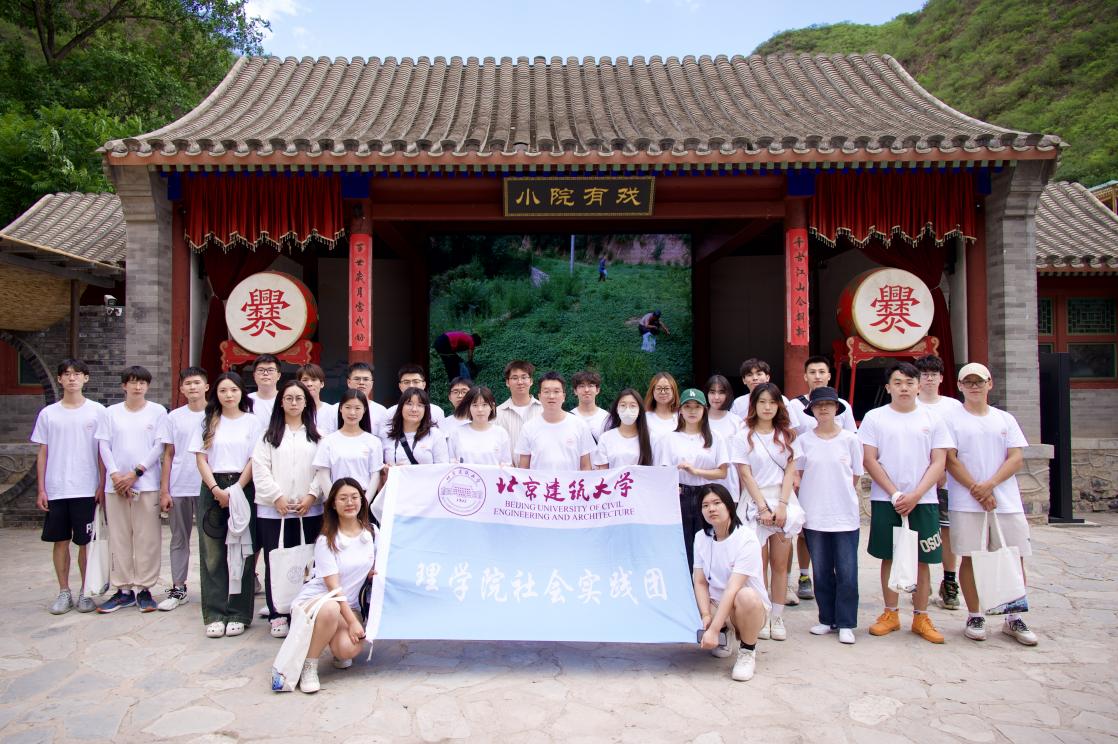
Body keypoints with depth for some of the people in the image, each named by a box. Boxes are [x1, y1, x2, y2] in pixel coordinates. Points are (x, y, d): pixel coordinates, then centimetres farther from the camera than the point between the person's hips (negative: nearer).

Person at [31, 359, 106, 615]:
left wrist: (102, 486, -3)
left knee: (86, 542, 3)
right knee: (60, 541, 8)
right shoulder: (48, 413, 6)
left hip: (87, 490, -2)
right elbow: (42, 453, 8)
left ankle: (86, 591, 16)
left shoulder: (97, 411, 1)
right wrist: (41, 489, 2)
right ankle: (64, 592, 19)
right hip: (56, 490, 2)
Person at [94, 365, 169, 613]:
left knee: (147, 538, 0)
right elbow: (104, 446, 5)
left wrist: (135, 473, -9)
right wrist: (115, 474, -8)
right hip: (116, 486, 2)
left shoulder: (158, 412, 3)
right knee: (119, 538, 5)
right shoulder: (111, 413, 9)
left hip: (147, 483, -2)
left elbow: (159, 446, -2)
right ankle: (123, 590, 14)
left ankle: (144, 588, 8)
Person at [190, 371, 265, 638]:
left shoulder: (252, 422, 4)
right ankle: (215, 615, 8)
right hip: (212, 489, 2)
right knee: (213, 554, 2)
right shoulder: (208, 423, 11)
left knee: (241, 553, 0)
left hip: (243, 489, -2)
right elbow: (201, 459, 5)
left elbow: (255, 460, -1)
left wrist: (235, 490, -10)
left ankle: (238, 614, 7)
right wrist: (216, 490, -8)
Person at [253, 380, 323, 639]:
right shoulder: (269, 434, 9)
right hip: (273, 510, 0)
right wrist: (277, 497, -10)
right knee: (275, 562, 2)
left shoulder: (317, 435, 9)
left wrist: (311, 496, -9)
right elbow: (260, 469, 0)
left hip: (309, 509, 0)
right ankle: (278, 615, 11)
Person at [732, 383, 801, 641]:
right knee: (760, 564, -1)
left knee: (780, 564, 4)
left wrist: (782, 505, -8)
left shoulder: (787, 435, 9)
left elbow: (790, 472, 3)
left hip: (783, 502, 2)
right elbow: (746, 475, -4)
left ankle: (777, 618, 13)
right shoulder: (743, 437, 0)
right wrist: (763, 507, -11)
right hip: (755, 503, -2)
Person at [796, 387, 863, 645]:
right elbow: (797, 476, 7)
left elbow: (856, 477, 7)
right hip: (813, 516, 1)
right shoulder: (803, 440, 3)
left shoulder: (850, 439, 1)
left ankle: (845, 624, 11)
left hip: (845, 516, -1)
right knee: (821, 572, 9)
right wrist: (801, 506, 1)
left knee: (847, 572, 0)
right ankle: (827, 619, 21)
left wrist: (841, 496, 1)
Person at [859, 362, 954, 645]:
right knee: (889, 557, 6)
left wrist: (915, 495, -11)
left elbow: (938, 463, 1)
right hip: (885, 500, -1)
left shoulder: (932, 419, 5)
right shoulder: (874, 417, 2)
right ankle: (890, 614, 18)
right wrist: (895, 494, -10)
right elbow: (869, 460, -2)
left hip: (923, 501, 1)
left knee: (921, 560, 5)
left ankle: (920, 617, 17)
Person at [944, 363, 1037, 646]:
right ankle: (975, 617, 12)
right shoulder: (952, 419, 3)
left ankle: (1013, 619, 16)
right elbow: (950, 460, -5)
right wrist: (977, 491, -13)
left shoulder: (1005, 419, 12)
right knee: (970, 557, 0)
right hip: (966, 503, -3)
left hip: (1007, 501, 3)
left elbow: (1016, 458, 3)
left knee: (1015, 558, 3)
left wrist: (989, 484, -12)